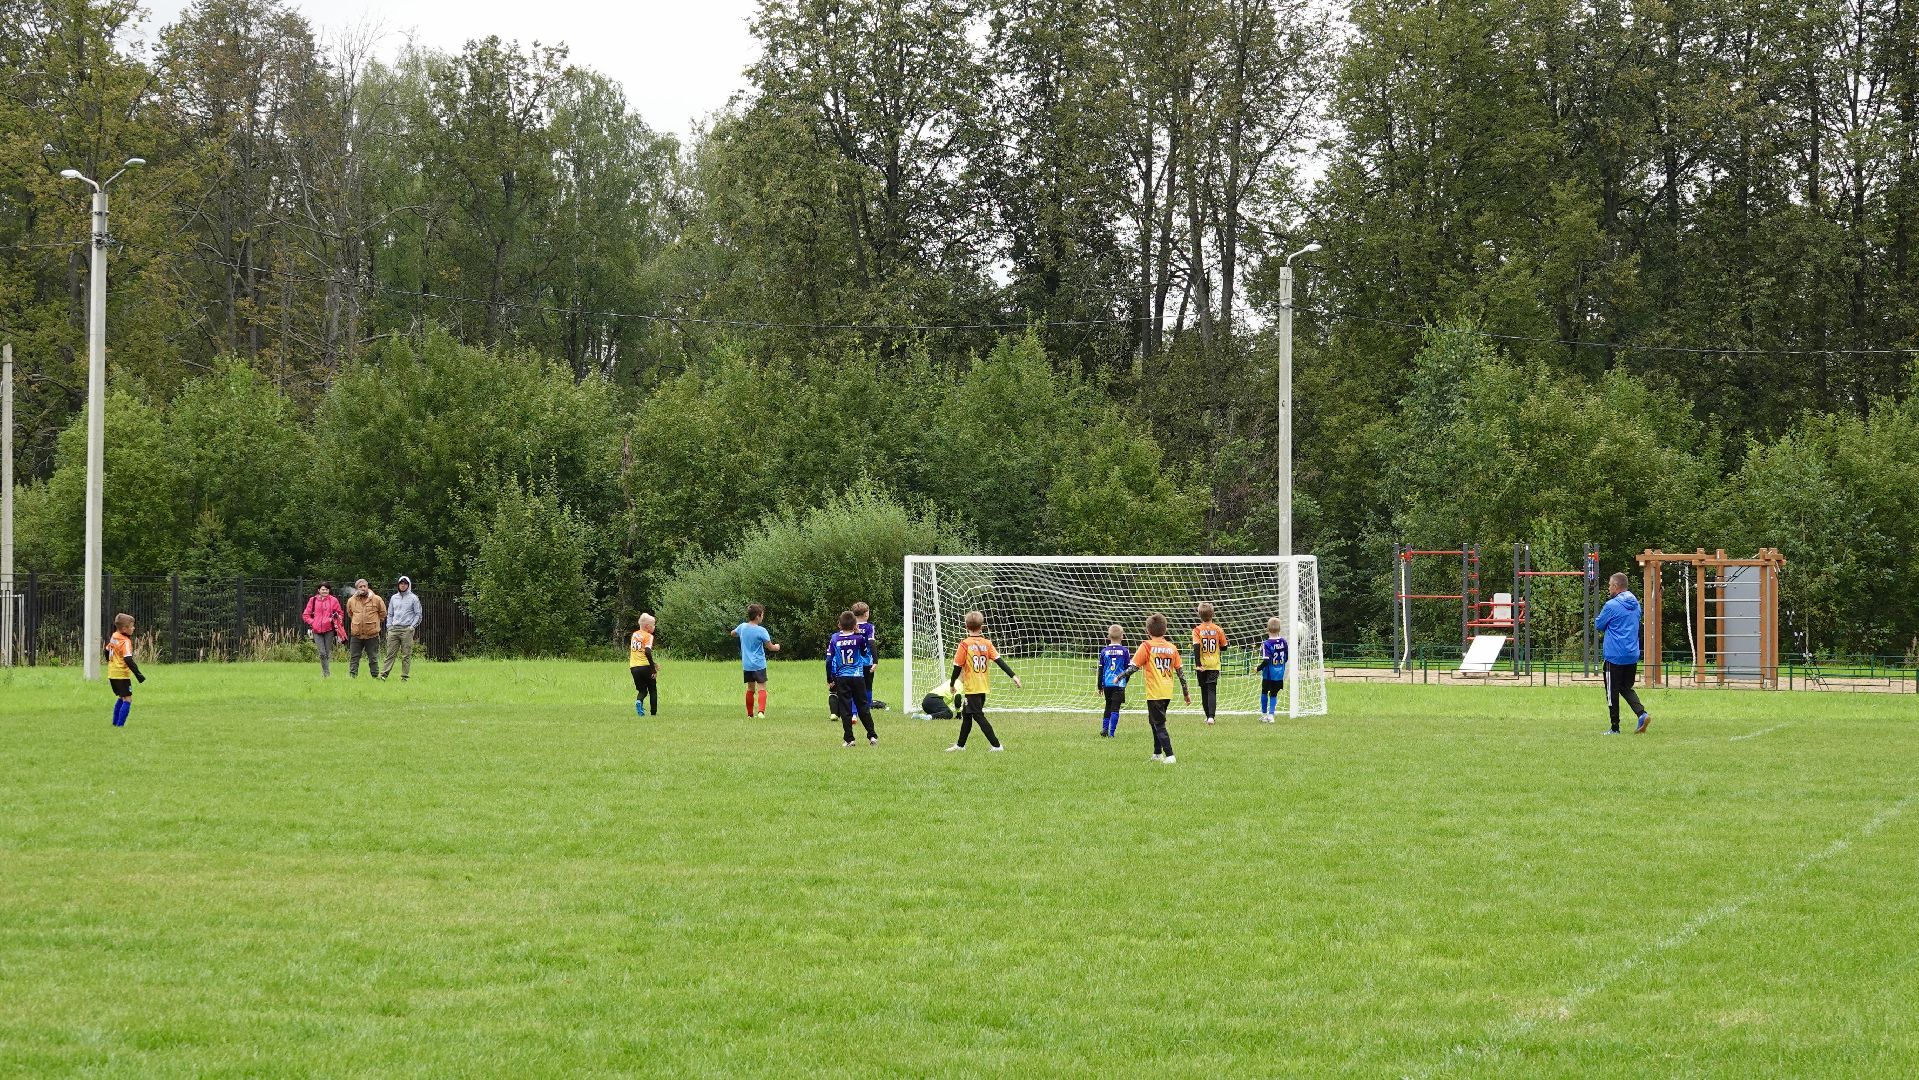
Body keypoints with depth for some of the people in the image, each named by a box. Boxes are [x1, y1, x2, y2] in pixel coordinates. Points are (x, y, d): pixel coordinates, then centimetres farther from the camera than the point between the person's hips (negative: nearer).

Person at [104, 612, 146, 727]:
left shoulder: (114, 637, 7)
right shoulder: (125, 642, -19)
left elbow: (107, 651, 21)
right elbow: (128, 660, -26)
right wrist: (138, 674, -25)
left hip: (112, 673, 9)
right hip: (121, 674, -9)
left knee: (121, 697, 23)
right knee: (127, 699, -7)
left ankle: (115, 722, 26)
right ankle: (120, 724, -13)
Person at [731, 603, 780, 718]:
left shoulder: (742, 627, 1)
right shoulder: (761, 631, -15)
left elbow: (733, 633, 23)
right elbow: (770, 647, -11)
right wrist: (777, 647, 10)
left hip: (746, 665, 5)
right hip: (759, 664, -5)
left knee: (750, 689, 15)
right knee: (762, 688, -6)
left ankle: (750, 714, 19)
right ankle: (761, 711, -23)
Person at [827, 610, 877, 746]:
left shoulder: (834, 639, -3)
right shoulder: (859, 638, -6)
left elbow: (829, 660, -2)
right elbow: (864, 653, 14)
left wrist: (829, 680, 8)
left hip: (841, 678, 0)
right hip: (858, 677, 0)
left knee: (845, 709, 3)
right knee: (863, 707, 9)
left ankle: (849, 739, 0)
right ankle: (872, 736, 9)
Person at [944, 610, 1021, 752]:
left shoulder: (965, 644, -11)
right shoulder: (987, 644, 3)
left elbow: (958, 667, -8)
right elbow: (1000, 661, -3)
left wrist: (952, 683, 7)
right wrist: (1013, 676, -4)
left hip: (971, 688, -6)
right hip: (983, 687, 6)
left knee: (978, 716, -5)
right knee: (966, 714, 18)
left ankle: (996, 745, -11)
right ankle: (960, 745, 28)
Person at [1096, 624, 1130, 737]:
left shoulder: (1104, 651, 2)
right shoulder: (1125, 651, -4)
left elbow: (1100, 670, 6)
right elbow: (1128, 669, 3)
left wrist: (1100, 686, 15)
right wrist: (1125, 681, 19)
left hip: (1107, 684, 2)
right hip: (1119, 684, -2)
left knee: (1108, 707, 19)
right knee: (1115, 708, -2)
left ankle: (1104, 729, 16)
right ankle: (1111, 733, -8)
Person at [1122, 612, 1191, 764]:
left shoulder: (1147, 646, -7)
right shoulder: (1172, 648, 7)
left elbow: (1134, 666, -9)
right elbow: (1180, 672, 10)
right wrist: (1186, 692, 17)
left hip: (1154, 693, -5)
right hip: (1168, 693, 5)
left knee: (1159, 725, -3)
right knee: (1155, 721, 22)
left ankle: (1169, 755, -14)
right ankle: (1157, 753, 27)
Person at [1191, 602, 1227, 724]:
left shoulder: (1197, 630, -8)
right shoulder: (1217, 629, -3)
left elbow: (1196, 646, -19)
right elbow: (1224, 646, 5)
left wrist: (1197, 663, -19)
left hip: (1202, 666, -1)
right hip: (1214, 665, 1)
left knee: (1204, 691, 12)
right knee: (1212, 691, -4)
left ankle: (1208, 716, 18)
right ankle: (1211, 716, -20)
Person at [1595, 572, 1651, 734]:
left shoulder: (1612, 605, -14)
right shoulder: (1636, 605, 10)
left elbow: (1598, 625, -5)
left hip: (1615, 655, -7)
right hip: (1633, 655, 7)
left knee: (1612, 692, 3)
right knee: (1626, 688, 17)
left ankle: (1615, 728, 7)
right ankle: (1642, 713, -5)